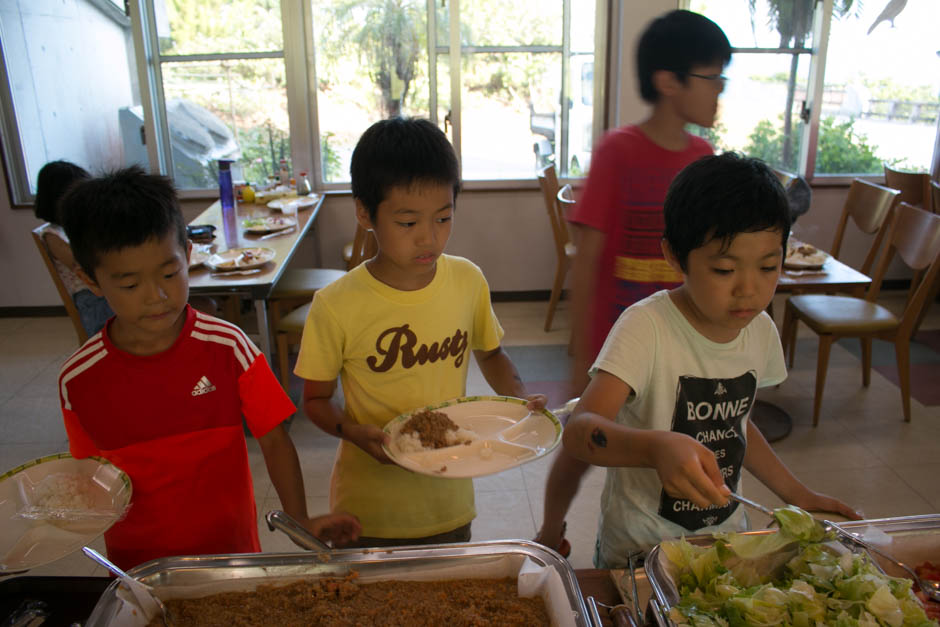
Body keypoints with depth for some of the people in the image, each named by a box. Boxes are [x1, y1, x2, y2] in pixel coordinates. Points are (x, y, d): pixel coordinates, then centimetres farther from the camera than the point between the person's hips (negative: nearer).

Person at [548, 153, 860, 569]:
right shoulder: (645, 327, -25)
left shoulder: (760, 330, -4)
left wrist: (797, 495, 11)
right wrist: (657, 447, -53)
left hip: (726, 538, 5)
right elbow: (579, 431, -37)